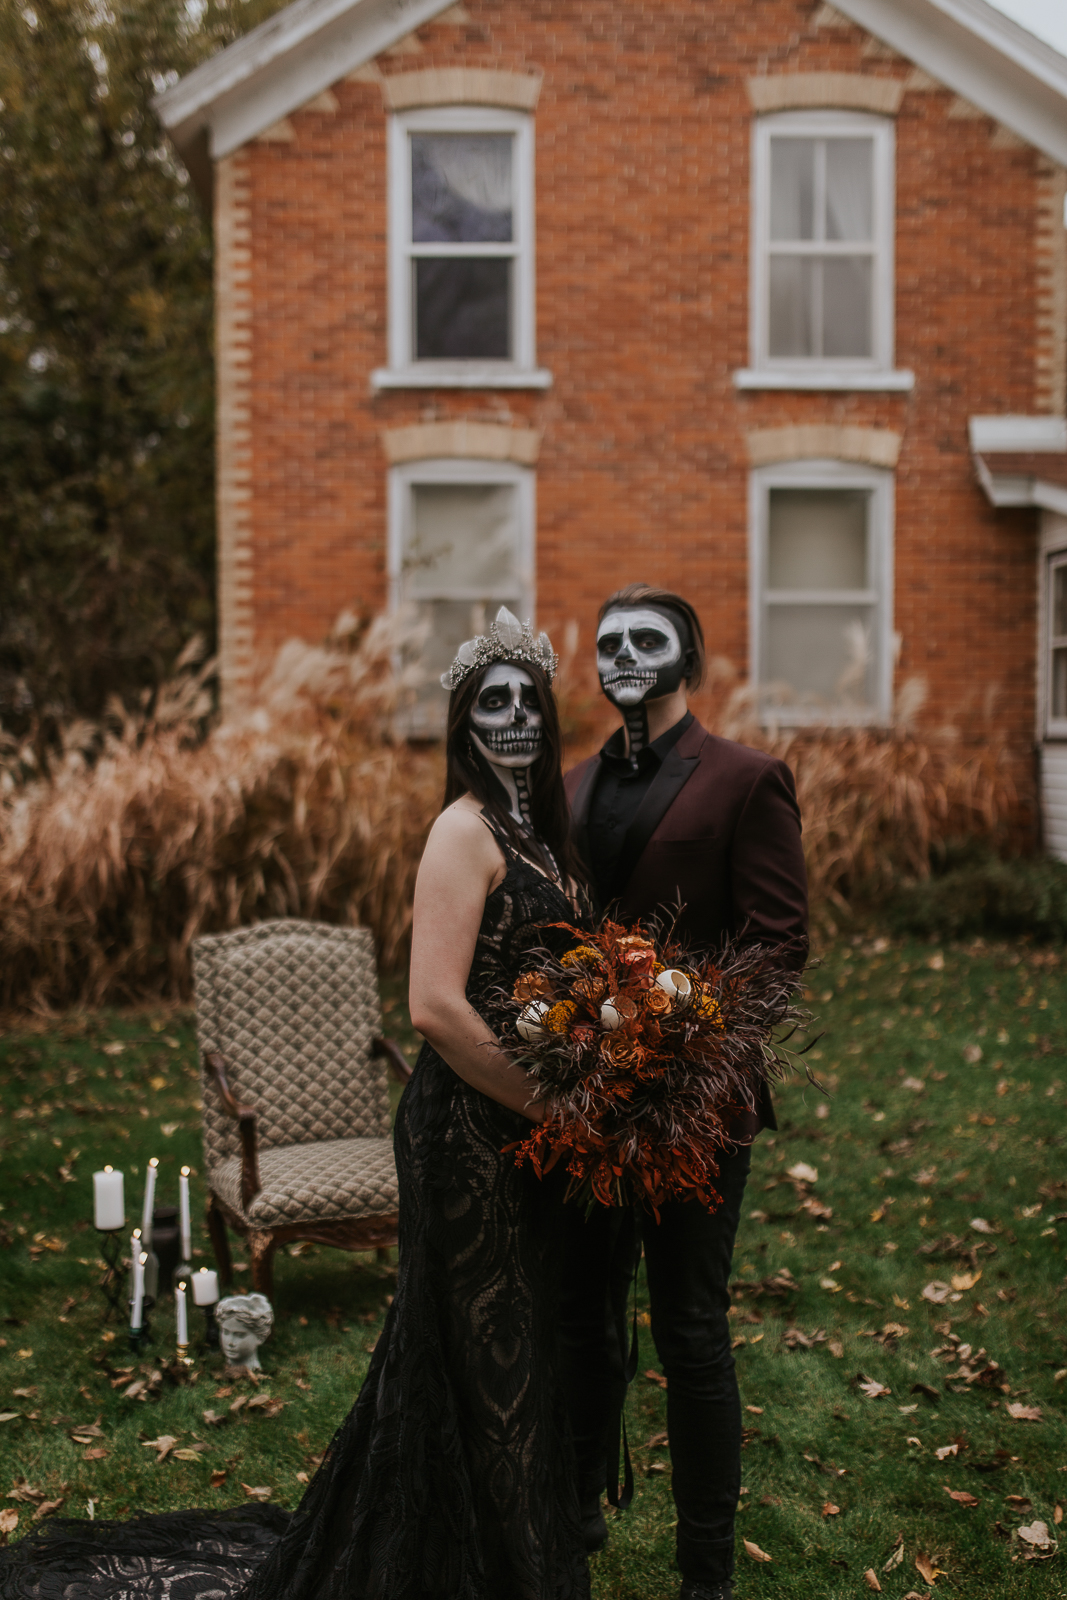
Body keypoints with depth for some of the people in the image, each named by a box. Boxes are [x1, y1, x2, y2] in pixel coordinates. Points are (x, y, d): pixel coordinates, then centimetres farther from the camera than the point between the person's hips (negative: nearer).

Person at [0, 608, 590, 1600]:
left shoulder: (536, 830, 11)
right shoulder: (466, 831, -16)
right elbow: (435, 1006, -25)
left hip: (522, 1135, 9)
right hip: (468, 1131, -9)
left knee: (510, 1348, 19)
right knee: (481, 1354, 6)